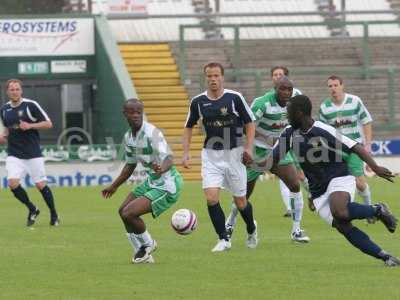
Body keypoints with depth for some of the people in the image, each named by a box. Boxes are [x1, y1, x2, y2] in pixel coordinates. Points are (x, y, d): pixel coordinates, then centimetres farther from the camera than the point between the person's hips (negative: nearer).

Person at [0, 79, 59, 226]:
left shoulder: (31, 105, -7)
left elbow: (48, 124, -5)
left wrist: (30, 126, -18)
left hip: (33, 153, -3)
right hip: (14, 154, 3)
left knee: (41, 185, -1)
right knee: (13, 183, -14)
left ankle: (54, 214, 19)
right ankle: (32, 209, 8)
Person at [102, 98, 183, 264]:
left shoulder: (152, 133, -22)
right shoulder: (128, 137, 4)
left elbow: (169, 158, -33)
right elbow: (130, 165, 21)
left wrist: (162, 168, -56)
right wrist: (114, 186, 28)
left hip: (166, 186, -9)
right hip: (152, 182, 9)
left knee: (129, 214, -16)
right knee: (123, 210, 15)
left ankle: (148, 244, 11)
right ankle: (141, 253, 26)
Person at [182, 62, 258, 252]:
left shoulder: (234, 98, -8)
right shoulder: (198, 102, -1)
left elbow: (250, 123, 0)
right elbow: (189, 127, 11)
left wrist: (248, 148, -11)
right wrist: (185, 153, 2)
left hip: (233, 153, -2)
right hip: (210, 155, 2)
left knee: (240, 201, 6)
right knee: (211, 198, -14)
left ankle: (251, 230, 36)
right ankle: (224, 239, -1)